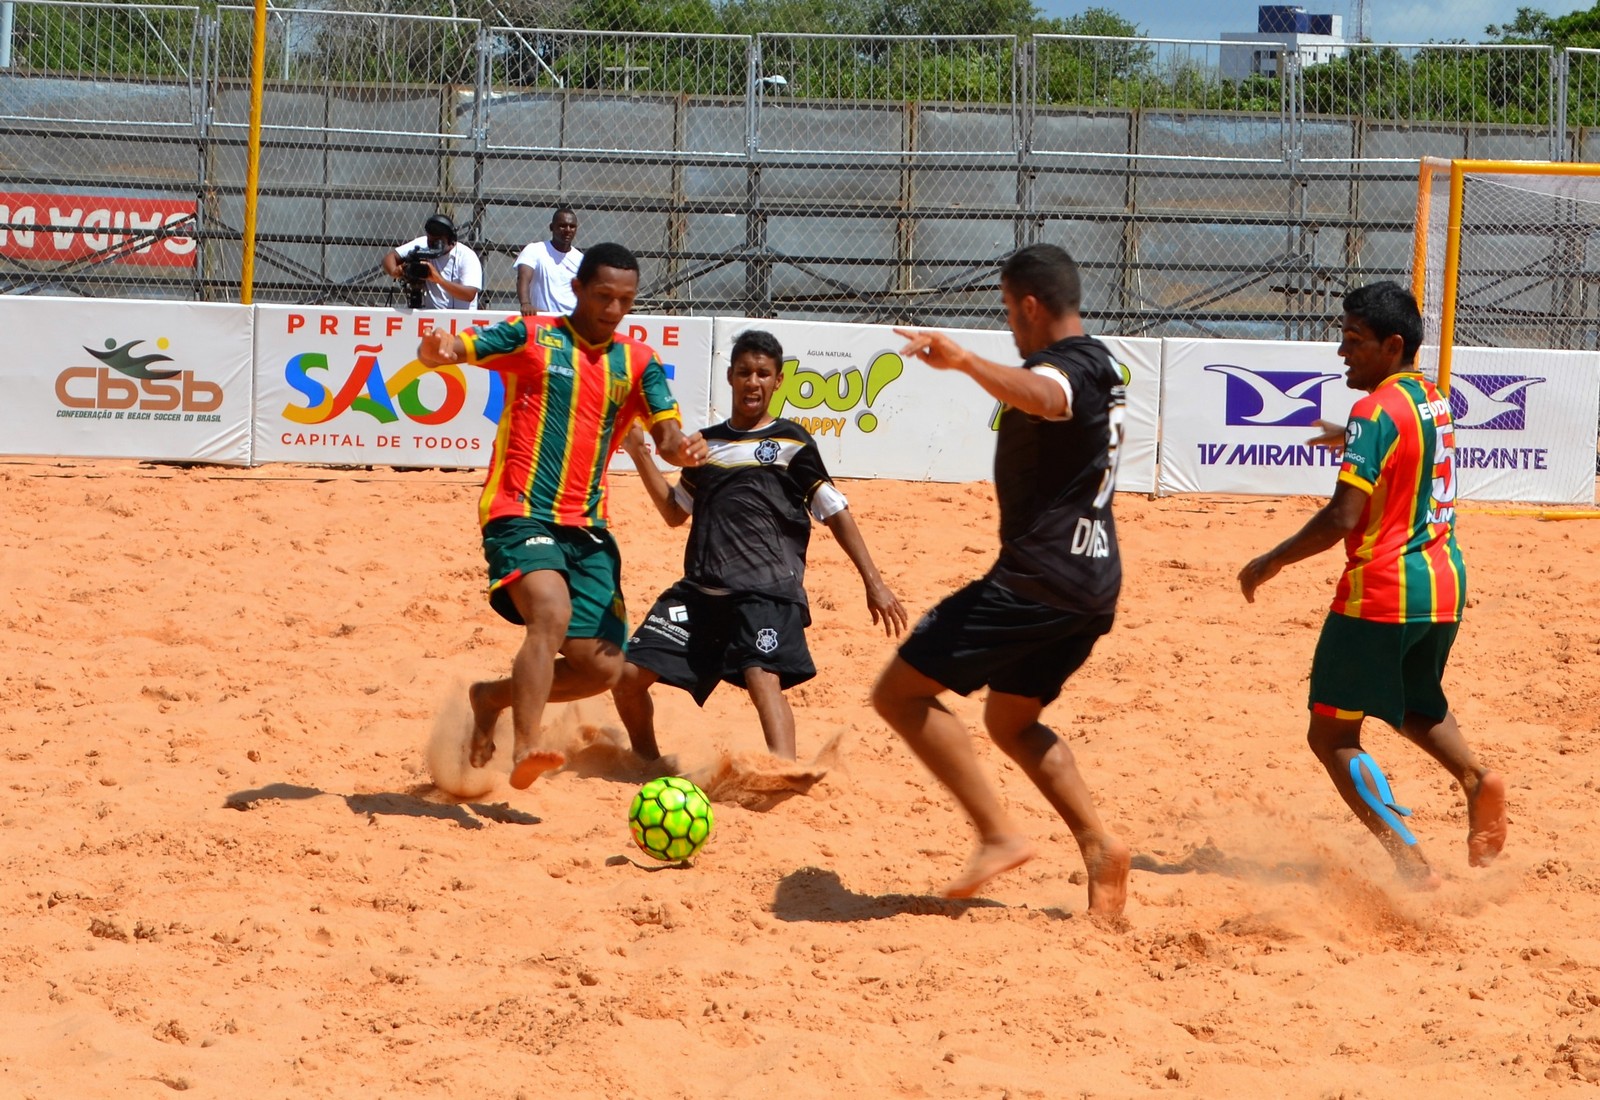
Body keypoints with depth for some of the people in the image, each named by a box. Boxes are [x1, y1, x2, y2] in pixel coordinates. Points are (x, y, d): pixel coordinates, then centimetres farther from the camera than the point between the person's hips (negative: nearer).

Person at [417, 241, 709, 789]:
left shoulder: (638, 363, 12)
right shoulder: (530, 338, 1)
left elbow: (667, 433, 3)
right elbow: (453, 350, -7)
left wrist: (682, 447, -21)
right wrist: (436, 347, -32)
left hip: (586, 527, 6)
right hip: (520, 514, -6)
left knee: (602, 666, 2)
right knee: (552, 613, -32)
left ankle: (493, 697, 25)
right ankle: (525, 751, -38)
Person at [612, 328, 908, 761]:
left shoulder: (791, 442, 5)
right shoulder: (706, 443, 18)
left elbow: (836, 514, 5)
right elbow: (675, 512, 28)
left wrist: (873, 582, -1)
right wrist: (640, 454, 18)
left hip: (767, 591, -5)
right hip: (701, 590, 5)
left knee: (762, 677, -29)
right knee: (629, 674, -2)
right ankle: (648, 767, 21)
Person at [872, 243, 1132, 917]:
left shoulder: (1066, 364, -14)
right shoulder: (1102, 367, 18)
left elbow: (1043, 396, -41)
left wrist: (964, 362, -55)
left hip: (1037, 578, -10)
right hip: (1094, 580, 10)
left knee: (901, 693, -7)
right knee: (1011, 720, 25)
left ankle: (998, 835, -14)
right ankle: (1098, 844, 9)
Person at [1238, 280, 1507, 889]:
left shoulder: (1376, 411, -17)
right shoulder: (1434, 401, 9)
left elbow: (1343, 517, -22)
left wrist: (1271, 562, -12)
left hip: (1381, 597, -9)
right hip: (1444, 587, 9)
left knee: (1332, 735, -3)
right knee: (1417, 705, 33)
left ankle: (1412, 866, -16)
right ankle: (1476, 778, 6)